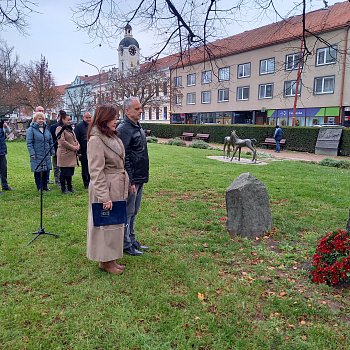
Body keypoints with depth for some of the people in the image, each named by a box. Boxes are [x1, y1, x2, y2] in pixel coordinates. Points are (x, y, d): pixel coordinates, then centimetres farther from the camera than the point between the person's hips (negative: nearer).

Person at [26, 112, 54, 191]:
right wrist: (32, 154, -15)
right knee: (37, 171, 3)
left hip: (46, 155, 5)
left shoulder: (46, 128, 10)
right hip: (37, 156, -5)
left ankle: (45, 186, 21)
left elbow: (50, 141, 15)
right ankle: (39, 187, 13)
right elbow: (29, 143, -9)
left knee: (46, 171, 9)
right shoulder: (31, 129, -6)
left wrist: (52, 151, 10)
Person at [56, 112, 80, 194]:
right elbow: (62, 141, -19)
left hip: (72, 154, 8)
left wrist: (77, 145, 2)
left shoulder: (69, 128, 18)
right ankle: (63, 189, 8)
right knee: (64, 172, -1)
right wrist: (73, 147, -16)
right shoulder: (59, 128, -10)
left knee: (70, 172, 13)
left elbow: (74, 138, 22)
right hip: (64, 154, -8)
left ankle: (69, 187, 23)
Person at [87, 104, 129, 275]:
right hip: (106, 187, -9)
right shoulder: (95, 140, -15)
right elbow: (96, 171, -19)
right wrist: (104, 196, -20)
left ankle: (110, 258, 29)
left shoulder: (113, 136, 11)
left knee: (115, 222, 15)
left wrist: (126, 182, 13)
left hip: (118, 187, 9)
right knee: (106, 222, 3)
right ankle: (105, 261, 19)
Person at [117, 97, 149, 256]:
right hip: (130, 179, -9)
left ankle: (132, 240, 30)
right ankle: (126, 245, 16)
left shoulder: (138, 127, 14)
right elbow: (123, 157, -21)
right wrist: (130, 181, -21)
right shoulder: (123, 129, -16)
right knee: (127, 212, 3)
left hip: (139, 178, 9)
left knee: (133, 212, 18)